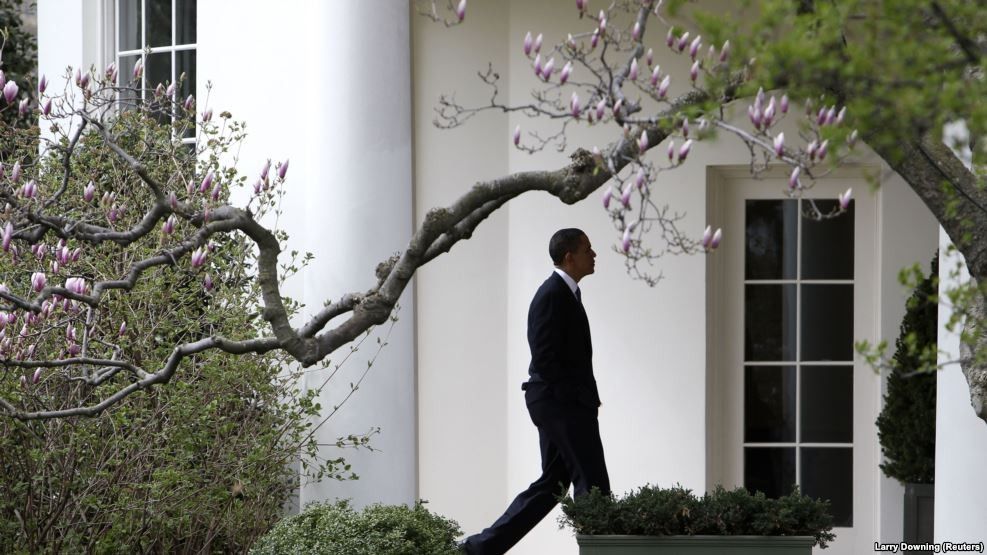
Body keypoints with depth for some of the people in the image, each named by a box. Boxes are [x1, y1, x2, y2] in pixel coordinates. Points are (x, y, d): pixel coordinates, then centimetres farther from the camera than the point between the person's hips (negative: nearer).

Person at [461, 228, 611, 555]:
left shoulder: (567, 293, 17)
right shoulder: (553, 295, -15)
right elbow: (544, 358, -20)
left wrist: (586, 396, 12)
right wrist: (579, 396, -18)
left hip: (561, 405, 10)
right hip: (563, 404, -10)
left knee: (552, 484, 12)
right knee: (592, 483, -6)